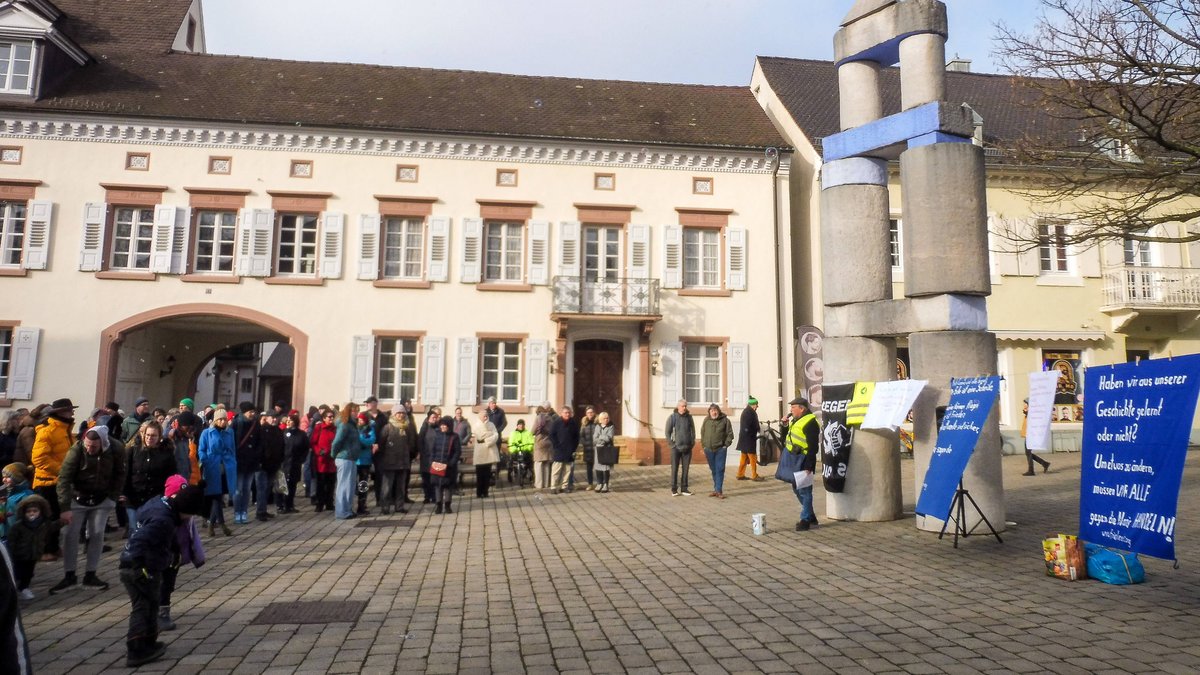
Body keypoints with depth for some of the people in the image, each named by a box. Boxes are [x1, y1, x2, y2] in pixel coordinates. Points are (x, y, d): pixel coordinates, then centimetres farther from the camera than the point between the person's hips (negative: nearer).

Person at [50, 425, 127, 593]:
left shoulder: (116, 449, -17)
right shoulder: (76, 450, -22)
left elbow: (120, 475, -4)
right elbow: (64, 478, -22)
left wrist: (113, 498, -10)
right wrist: (65, 508, -27)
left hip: (102, 499, 1)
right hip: (78, 498, -1)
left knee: (97, 535, 0)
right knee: (71, 535, -1)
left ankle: (90, 576, 9)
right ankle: (69, 576, 12)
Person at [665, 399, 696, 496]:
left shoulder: (689, 417, 5)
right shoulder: (672, 417, -4)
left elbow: (693, 430, 12)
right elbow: (668, 432, -2)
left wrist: (692, 442, 4)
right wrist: (671, 443, -7)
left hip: (687, 448, 3)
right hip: (676, 447, -3)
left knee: (685, 469, 6)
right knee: (674, 468, 0)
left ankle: (684, 488, 14)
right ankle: (674, 489, 6)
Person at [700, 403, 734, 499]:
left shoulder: (725, 420, -2)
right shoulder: (706, 421, 7)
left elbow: (730, 434, 0)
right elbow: (702, 434, 13)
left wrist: (726, 445, -7)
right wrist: (704, 446, 7)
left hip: (720, 449, -3)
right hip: (709, 450, 3)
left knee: (720, 470, -6)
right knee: (713, 470, 11)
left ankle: (719, 490, -5)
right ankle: (716, 489, 20)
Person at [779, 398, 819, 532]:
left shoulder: (810, 423, -16)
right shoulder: (796, 421, 15)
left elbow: (813, 447, -19)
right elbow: (786, 439, 25)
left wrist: (808, 466, -22)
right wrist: (785, 425, 9)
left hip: (801, 461, -11)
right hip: (791, 458, 11)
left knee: (804, 491, -3)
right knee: (797, 489, 16)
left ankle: (805, 520, 7)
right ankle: (811, 517, 28)